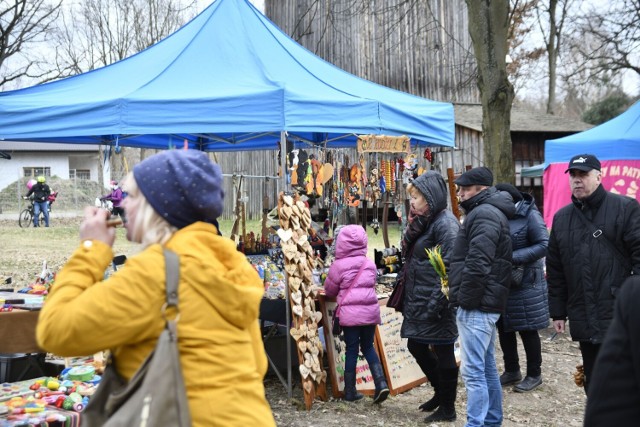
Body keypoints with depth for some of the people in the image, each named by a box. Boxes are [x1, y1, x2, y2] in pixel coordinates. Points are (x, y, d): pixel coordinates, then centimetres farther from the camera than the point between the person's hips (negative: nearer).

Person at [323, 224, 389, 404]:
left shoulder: (338, 265, -4)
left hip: (350, 314, -3)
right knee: (368, 347, 17)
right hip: (370, 311, 3)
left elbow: (329, 290, 7)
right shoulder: (370, 264, 7)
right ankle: (381, 382, 2)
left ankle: (350, 391, 12)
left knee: (351, 350, 5)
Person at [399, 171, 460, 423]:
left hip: (436, 301, -10)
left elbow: (450, 267, -22)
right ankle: (441, 391, 36)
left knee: (442, 352, 3)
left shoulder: (445, 223, -17)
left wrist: (435, 304, -24)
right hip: (418, 298, 10)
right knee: (416, 346, 18)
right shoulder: (424, 222, 12)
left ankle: (447, 408, 17)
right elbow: (408, 249, 15)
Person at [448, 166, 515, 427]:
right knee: (486, 367, 16)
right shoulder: (491, 212, 20)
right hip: (486, 302, 11)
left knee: (473, 370, -9)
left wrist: (464, 298, -16)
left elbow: (477, 264, -23)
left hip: (476, 304, -11)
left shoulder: (484, 214, -13)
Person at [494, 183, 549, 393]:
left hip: (525, 284, -6)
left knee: (528, 330, 4)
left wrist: (513, 258, -26)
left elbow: (544, 245, -20)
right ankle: (511, 370, 29)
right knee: (504, 328, 13)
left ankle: (534, 374, 19)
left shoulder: (530, 216, -13)